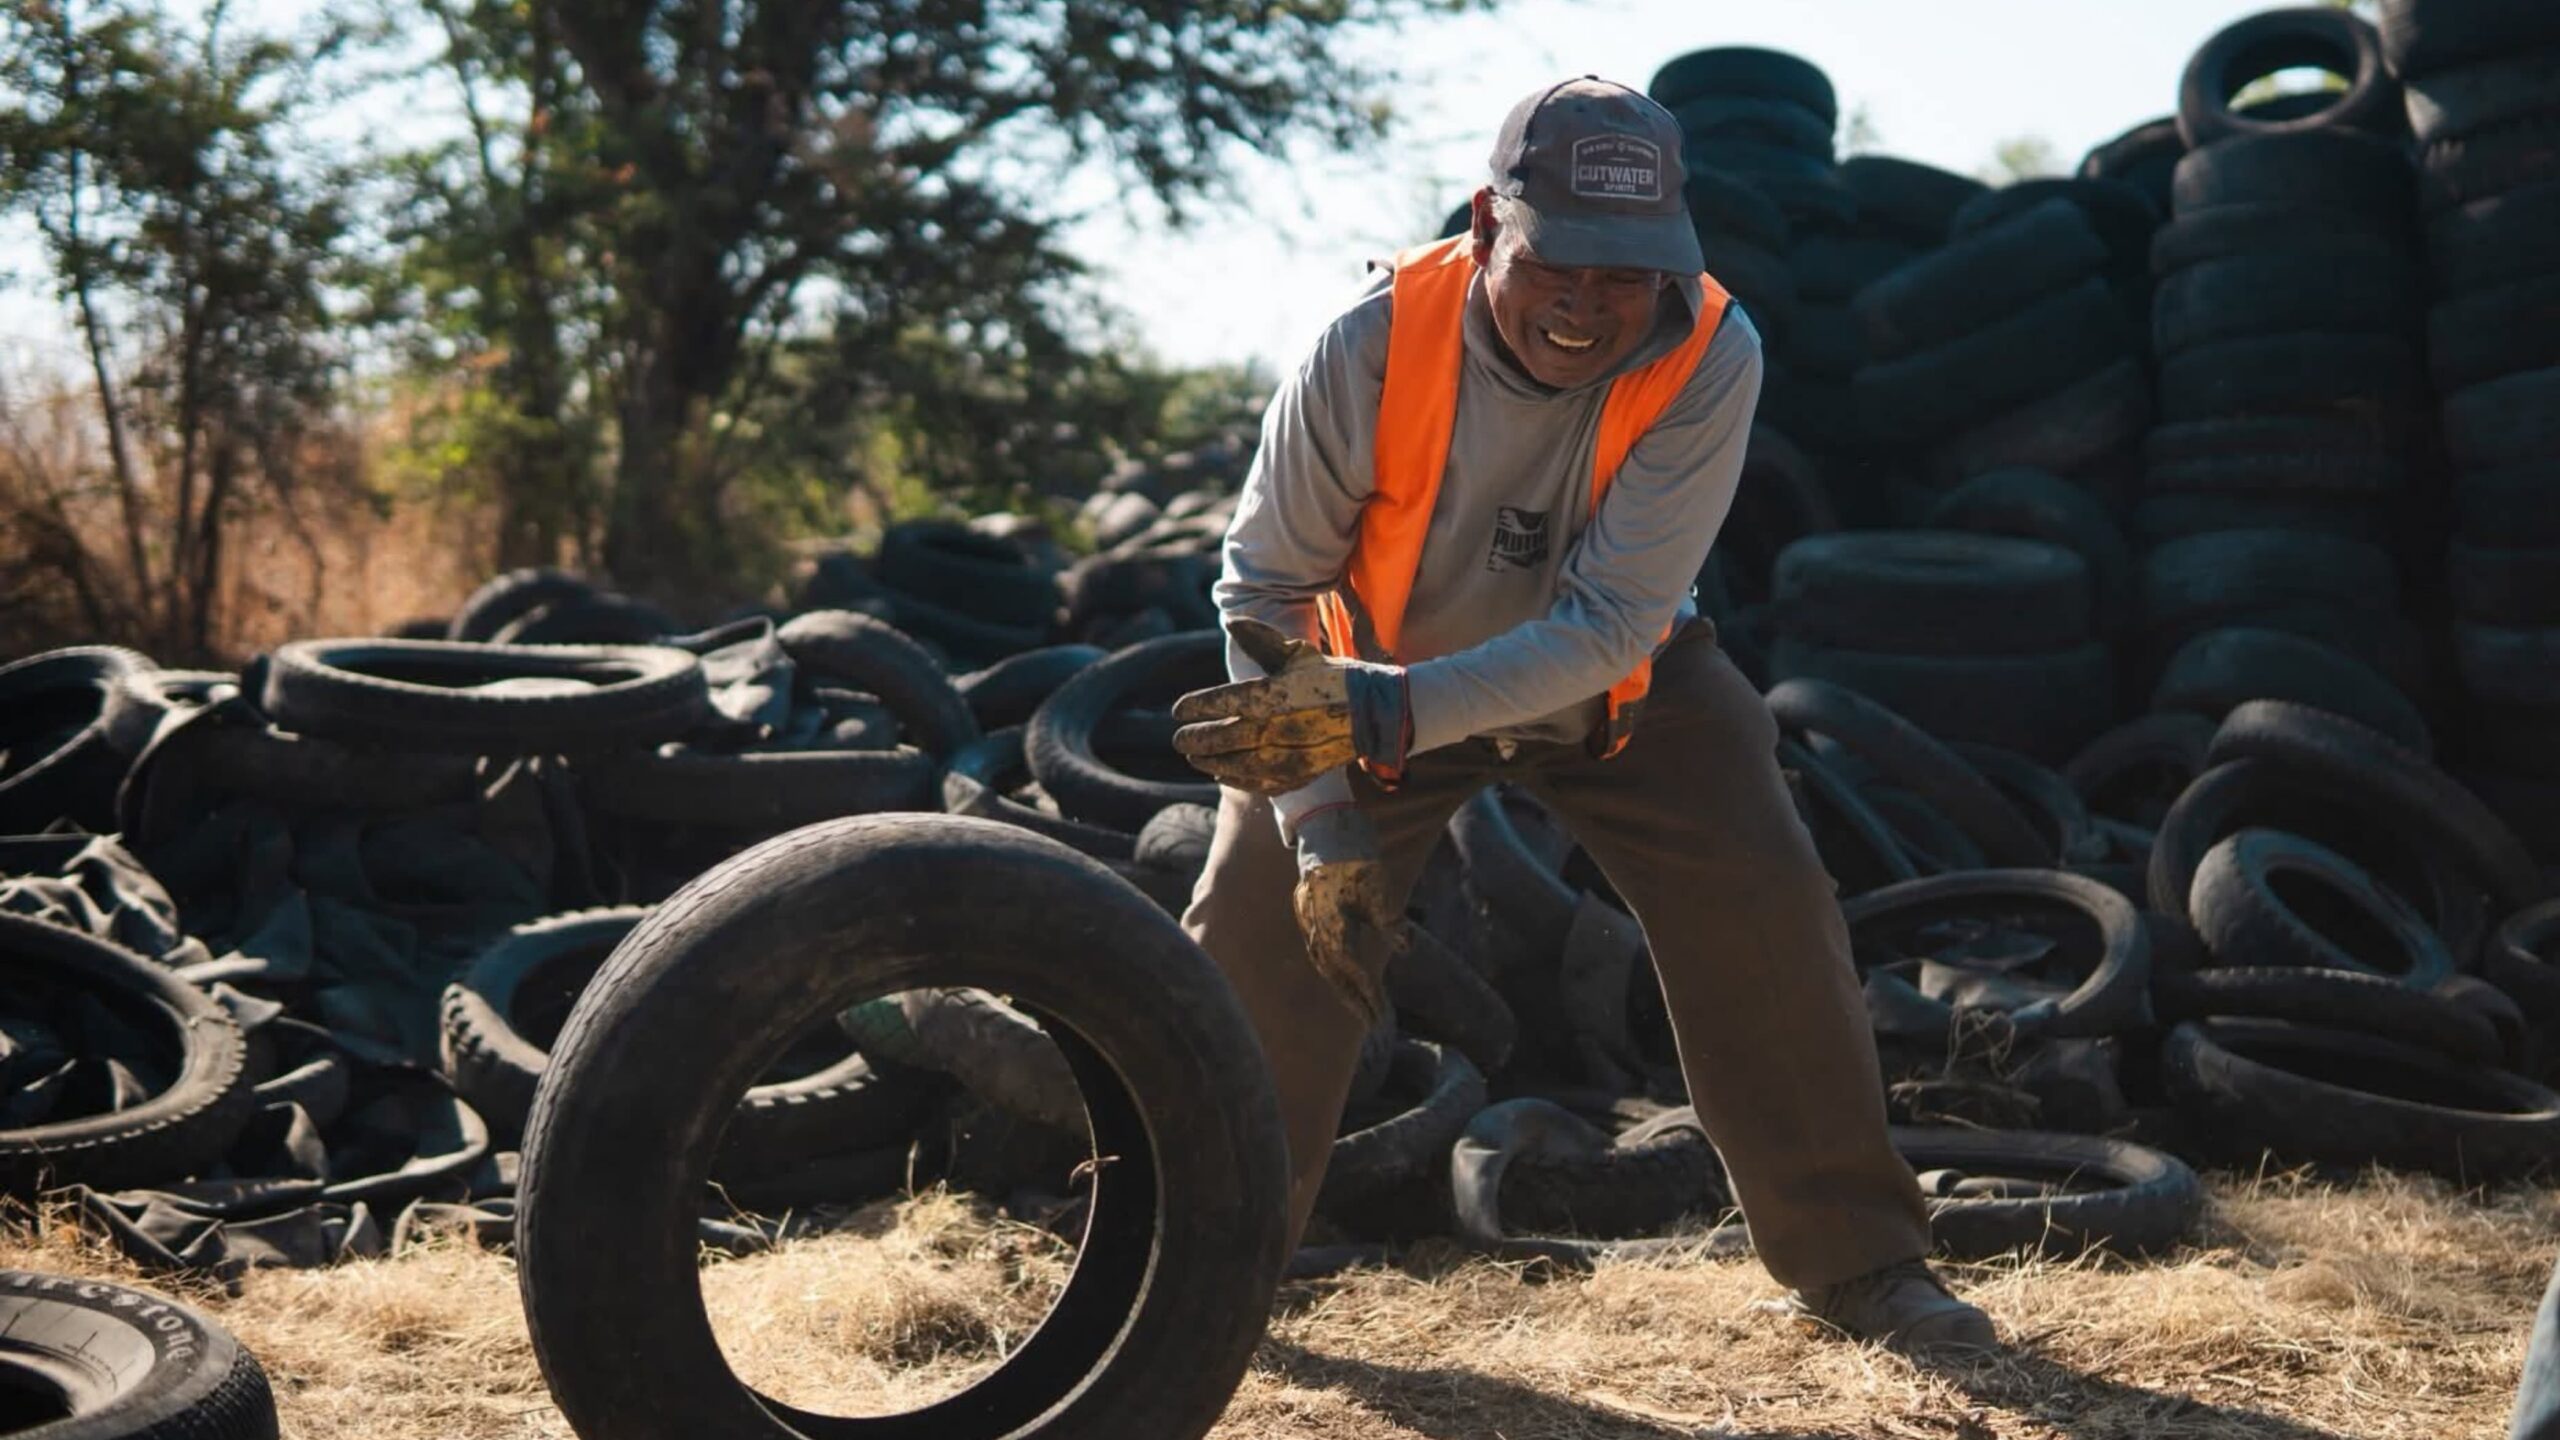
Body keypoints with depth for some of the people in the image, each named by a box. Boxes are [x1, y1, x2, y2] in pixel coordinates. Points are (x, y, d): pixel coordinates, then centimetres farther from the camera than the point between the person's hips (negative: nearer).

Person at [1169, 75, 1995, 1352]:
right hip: (1376, 681, 0)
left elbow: (1606, 625, -34)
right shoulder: (1371, 347, -31)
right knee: (1260, 925, -9)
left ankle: (1853, 1257, 8)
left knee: (1767, 919, -9)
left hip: (1622, 689, 0)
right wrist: (1319, 809, -25)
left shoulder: (1710, 358, -31)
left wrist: (1383, 715, -46)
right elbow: (1263, 589, -19)